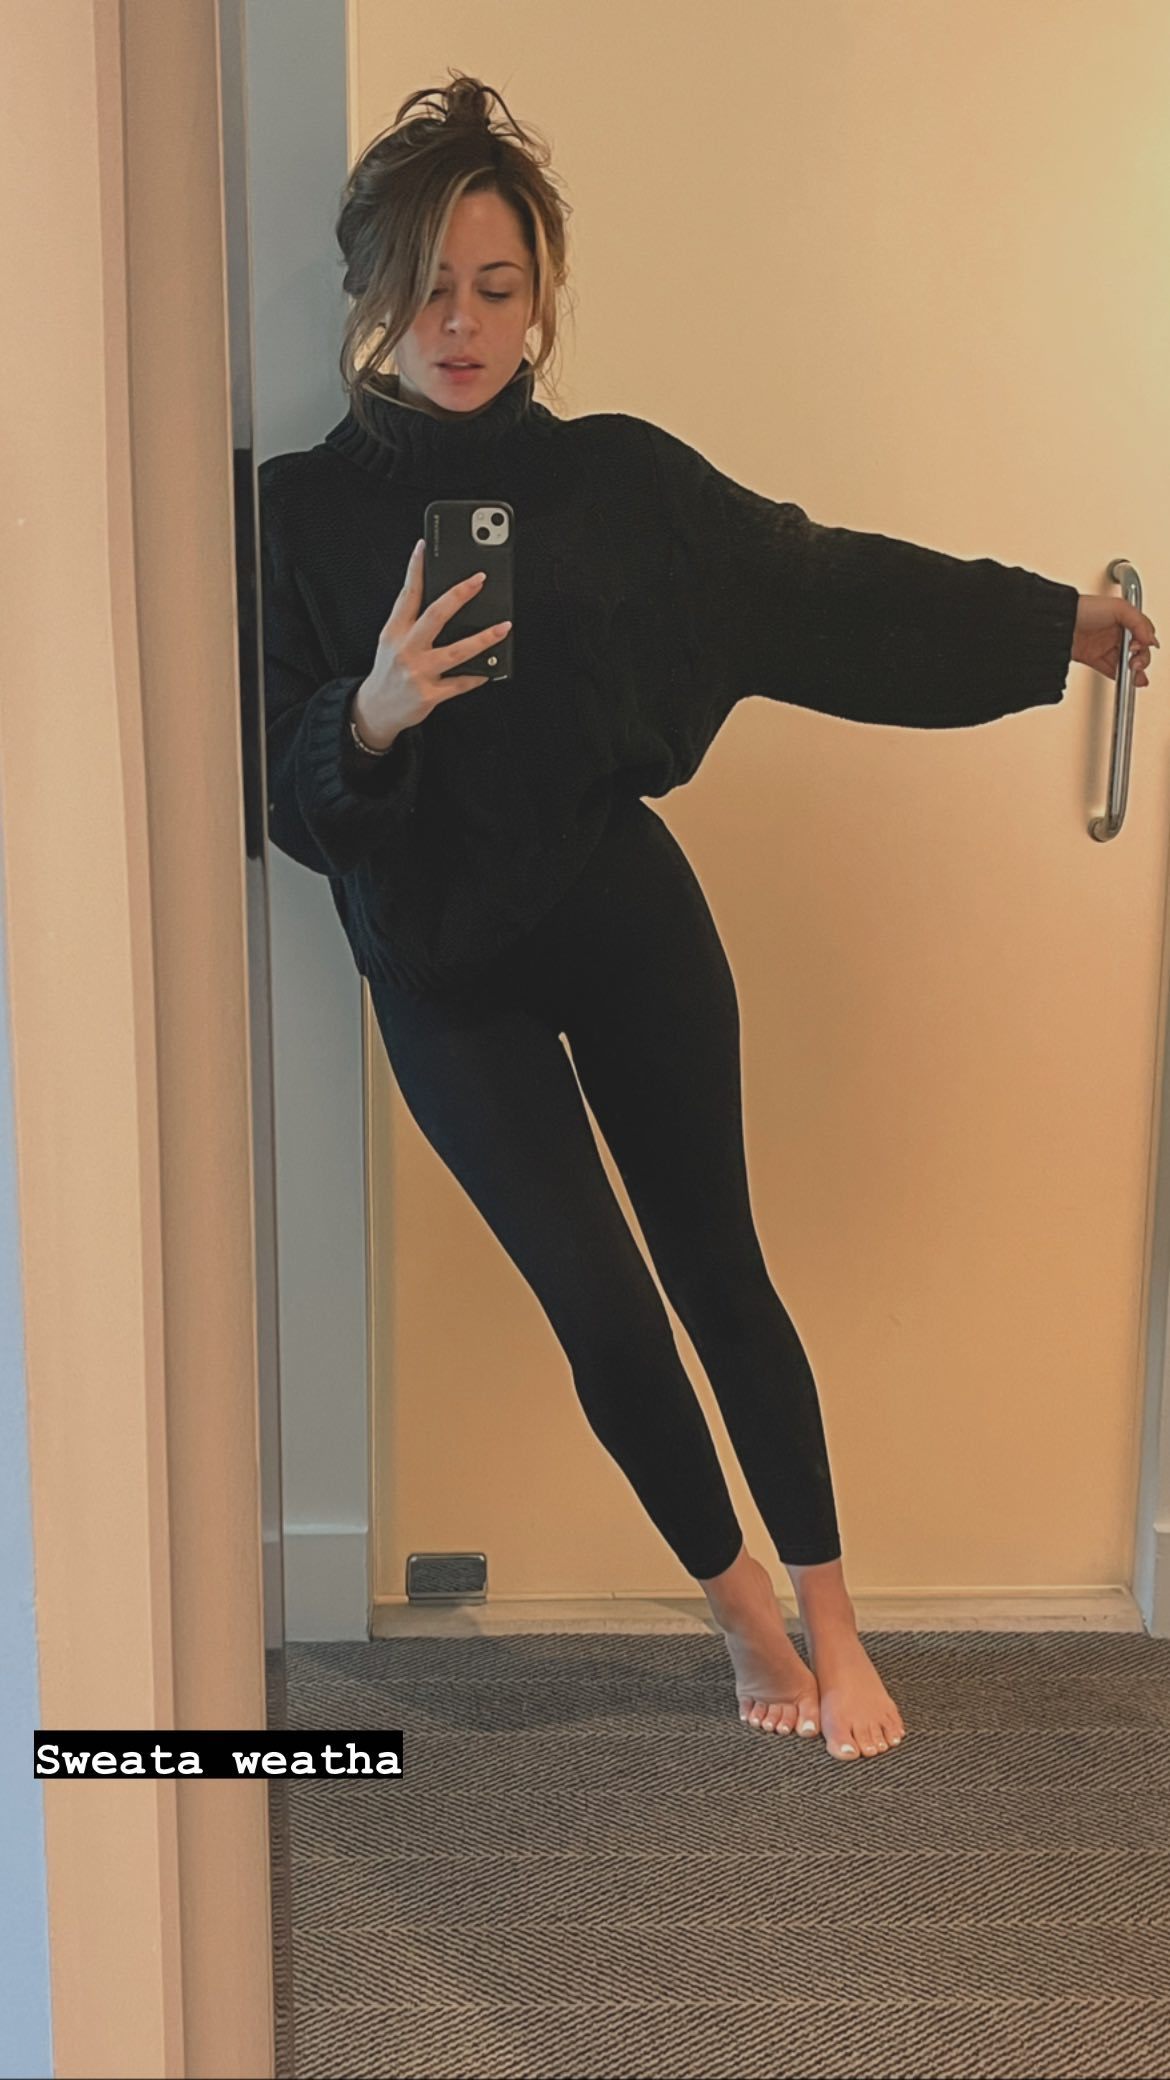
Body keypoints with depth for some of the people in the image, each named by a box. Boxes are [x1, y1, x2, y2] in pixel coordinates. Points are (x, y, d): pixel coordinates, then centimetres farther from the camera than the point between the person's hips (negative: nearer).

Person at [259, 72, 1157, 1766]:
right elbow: (278, 793, -7)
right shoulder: (306, 510, -4)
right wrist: (373, 711, -28)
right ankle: (740, 1603, 26)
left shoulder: (619, 476, 0)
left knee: (717, 1265, 5)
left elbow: (831, 590, 4)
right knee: (604, 1309, 0)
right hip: (446, 969, -1)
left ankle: (830, 1622, 23)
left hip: (626, 918, 1)